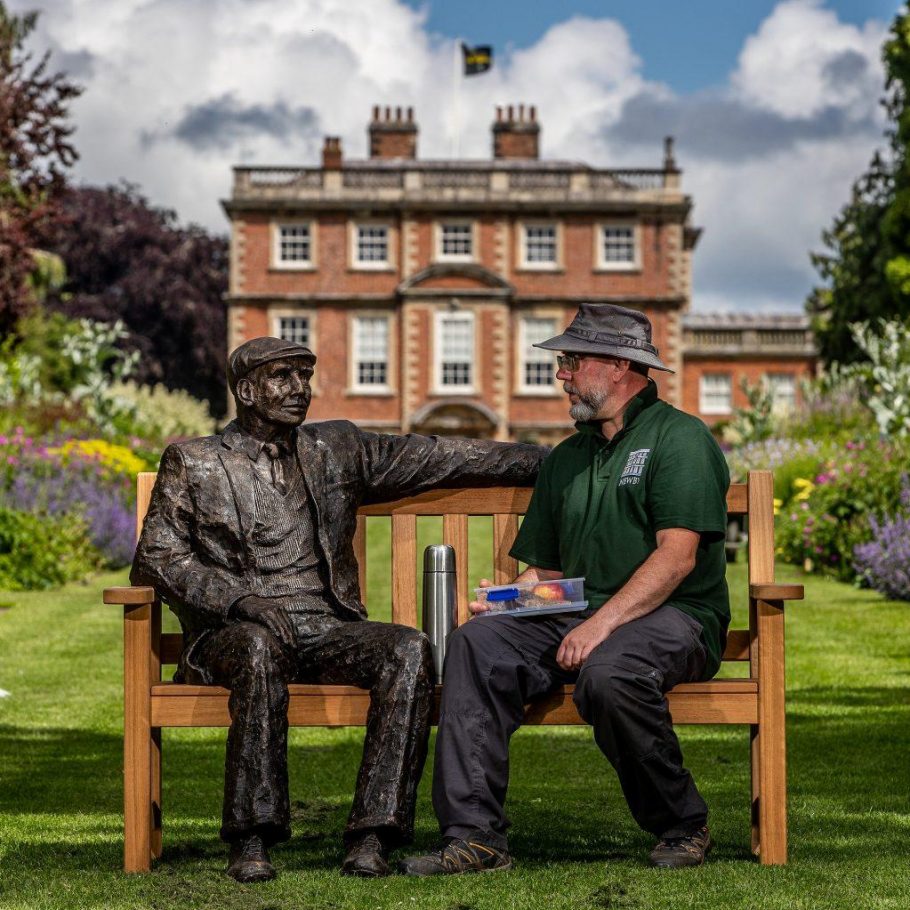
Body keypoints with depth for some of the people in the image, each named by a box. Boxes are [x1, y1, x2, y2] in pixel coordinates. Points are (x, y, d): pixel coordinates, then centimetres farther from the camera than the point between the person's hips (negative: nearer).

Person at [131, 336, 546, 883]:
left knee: (410, 650, -27)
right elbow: (156, 557, 1)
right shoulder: (193, 464, 9)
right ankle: (251, 841, -35)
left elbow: (436, 458, 19)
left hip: (329, 628, 3)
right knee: (261, 648, -39)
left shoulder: (336, 450, 18)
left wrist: (545, 461, 15)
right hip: (236, 631, -3)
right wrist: (240, 598, -16)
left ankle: (371, 837, -32)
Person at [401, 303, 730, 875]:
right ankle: (475, 835, -24)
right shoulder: (567, 458, 21)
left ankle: (683, 826, -13)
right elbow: (544, 568, 23)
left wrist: (602, 623, -23)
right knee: (478, 643, -18)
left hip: (675, 617, -6)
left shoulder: (679, 437, -2)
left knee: (607, 671, -38)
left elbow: (677, 556, -14)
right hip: (577, 617, 7)